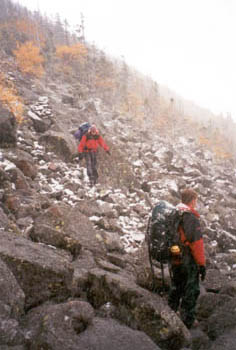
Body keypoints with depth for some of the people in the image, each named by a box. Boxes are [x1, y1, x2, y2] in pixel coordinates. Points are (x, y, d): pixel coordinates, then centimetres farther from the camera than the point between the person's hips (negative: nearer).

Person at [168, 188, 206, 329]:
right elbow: (197, 243, -23)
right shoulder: (192, 218, -22)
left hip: (175, 260, 7)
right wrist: (202, 264, -15)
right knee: (191, 291, 10)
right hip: (189, 261, -7)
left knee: (175, 288, 23)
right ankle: (188, 320, 21)